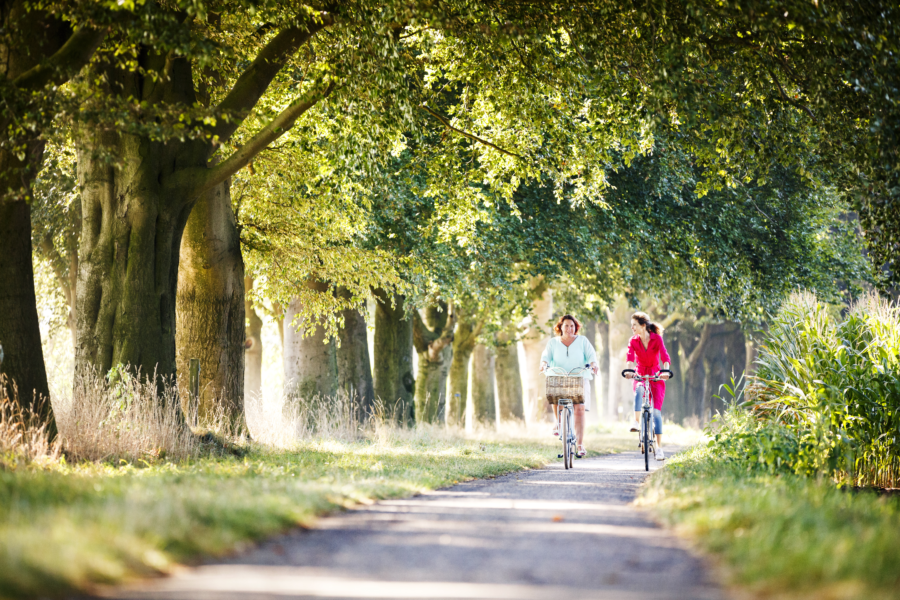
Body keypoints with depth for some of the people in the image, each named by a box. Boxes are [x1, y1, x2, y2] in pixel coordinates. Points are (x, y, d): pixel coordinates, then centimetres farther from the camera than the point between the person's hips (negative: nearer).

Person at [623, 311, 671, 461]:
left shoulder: (657, 339, -9)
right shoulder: (633, 341, -3)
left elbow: (665, 356, -23)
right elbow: (630, 357, -19)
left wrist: (665, 371, -43)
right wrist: (629, 370, -41)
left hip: (656, 377, -1)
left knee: (656, 411, -10)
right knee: (639, 391, -37)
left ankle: (659, 447, -6)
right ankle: (636, 422, -37)